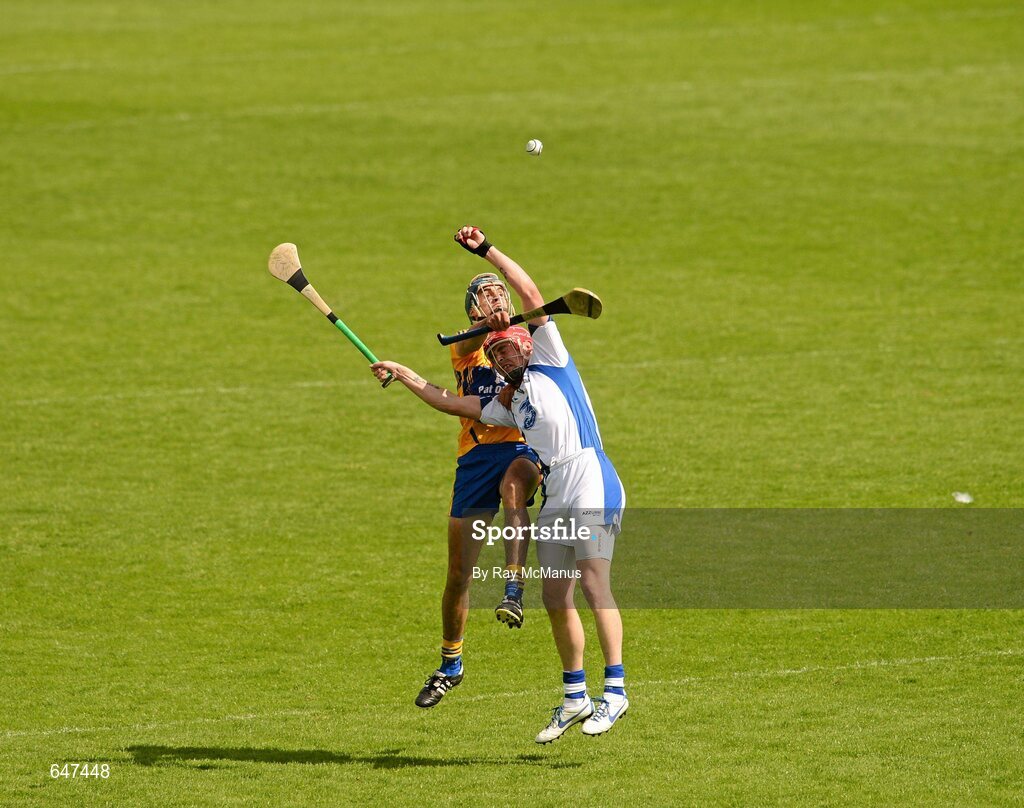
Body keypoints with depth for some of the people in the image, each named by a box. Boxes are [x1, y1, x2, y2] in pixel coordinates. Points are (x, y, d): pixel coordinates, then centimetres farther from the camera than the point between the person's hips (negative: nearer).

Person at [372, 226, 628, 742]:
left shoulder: (550, 363, 8)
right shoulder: (509, 404, 23)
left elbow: (531, 295, 3)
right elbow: (452, 403, 33)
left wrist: (486, 250, 5)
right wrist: (403, 375, 35)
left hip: (594, 491, -8)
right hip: (554, 504, 8)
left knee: (594, 585, -18)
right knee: (555, 599, 6)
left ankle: (615, 689, -21)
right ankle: (575, 698, 14)